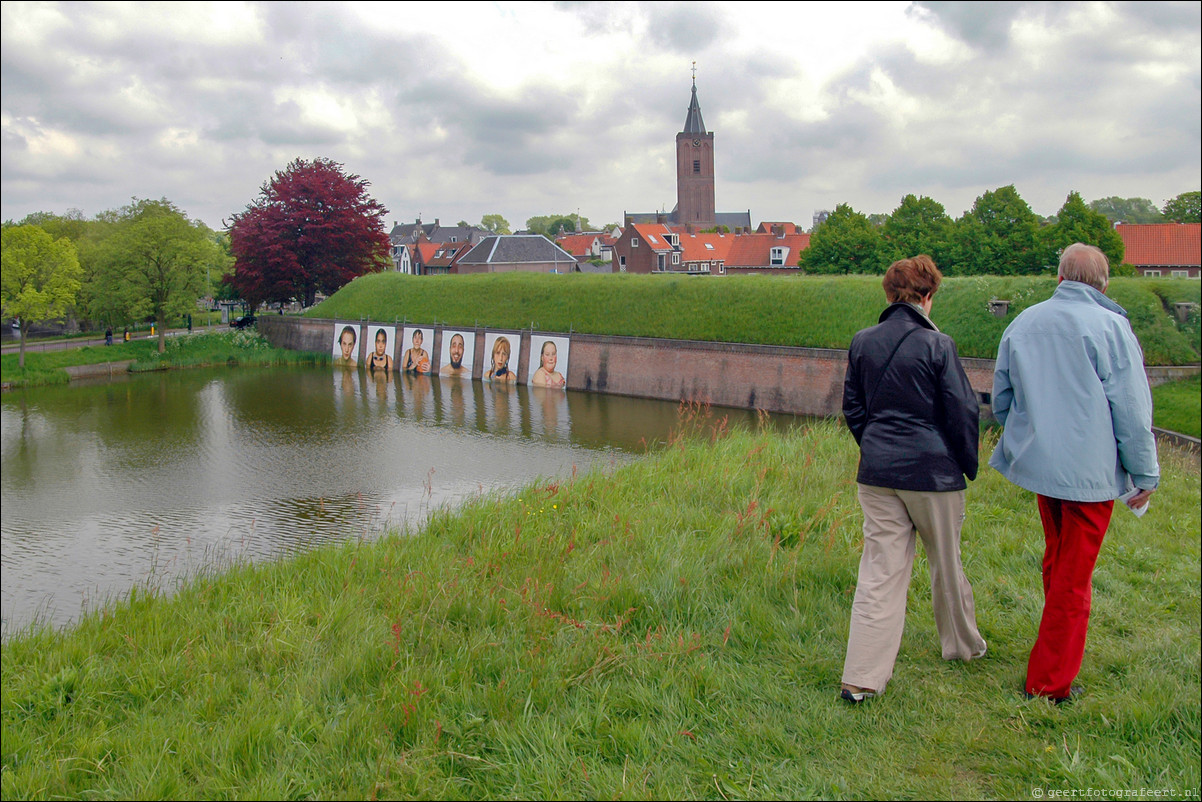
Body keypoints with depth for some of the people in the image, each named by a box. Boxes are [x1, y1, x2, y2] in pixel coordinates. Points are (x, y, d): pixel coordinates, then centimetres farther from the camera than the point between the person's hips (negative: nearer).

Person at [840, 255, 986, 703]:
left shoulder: (863, 343, 3)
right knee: (946, 563, 17)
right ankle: (962, 645, 39)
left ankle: (862, 677, 0)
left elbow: (853, 408, 12)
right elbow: (962, 412, -7)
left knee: (880, 570, 4)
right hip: (932, 471, -3)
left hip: (877, 471, 4)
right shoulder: (936, 345, -11)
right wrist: (969, 466, 7)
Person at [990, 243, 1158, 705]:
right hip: (1090, 471, -5)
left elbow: (1000, 401, 14)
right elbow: (1132, 410, -9)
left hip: (1038, 463, 5)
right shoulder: (1110, 327, -11)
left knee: (1056, 563, 22)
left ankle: (1056, 653, 34)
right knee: (1074, 578, 3)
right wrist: (1146, 474, 1)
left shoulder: (1022, 324, 6)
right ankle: (1050, 682, 10)